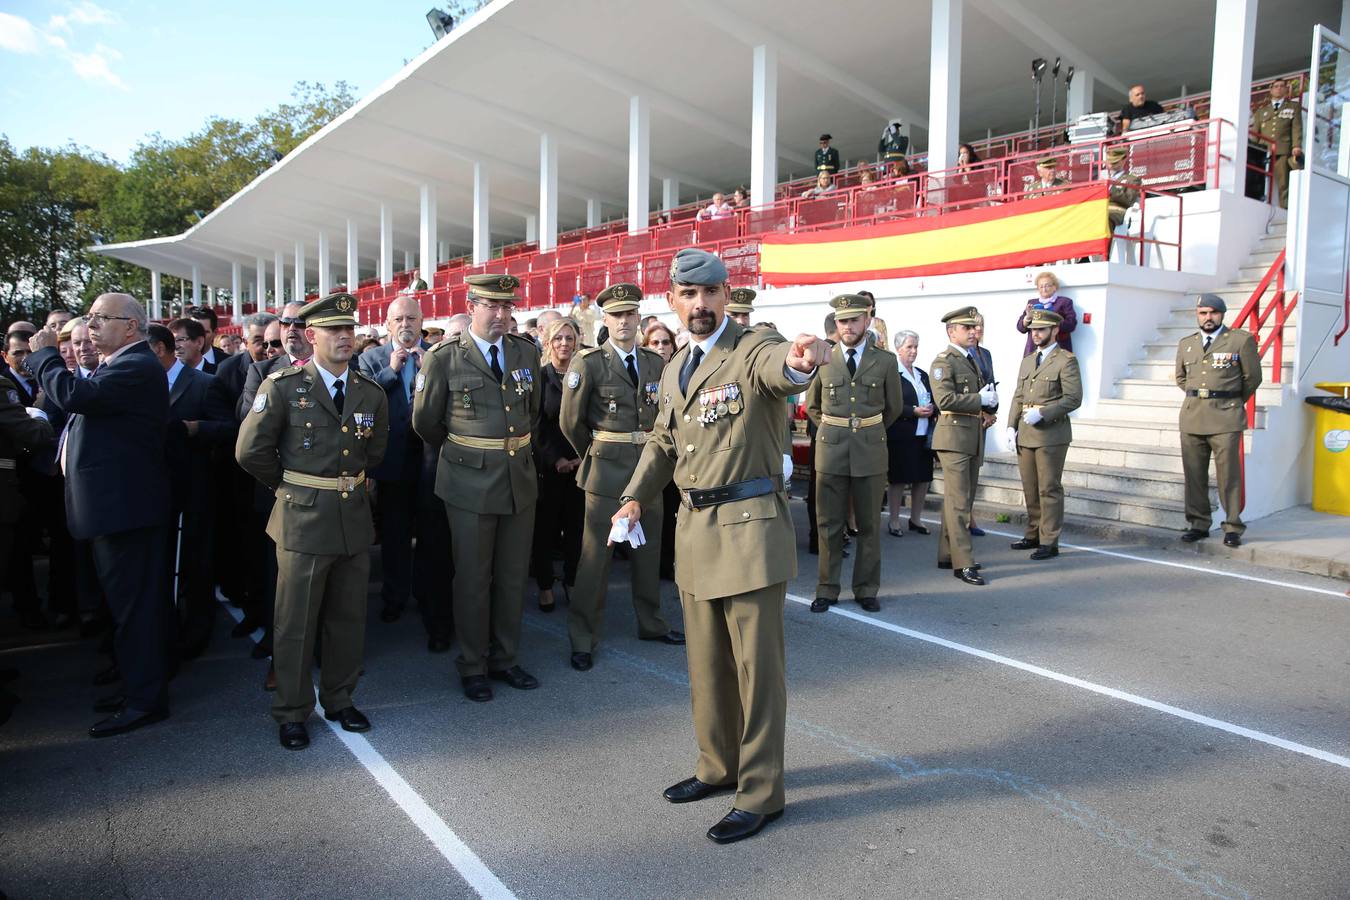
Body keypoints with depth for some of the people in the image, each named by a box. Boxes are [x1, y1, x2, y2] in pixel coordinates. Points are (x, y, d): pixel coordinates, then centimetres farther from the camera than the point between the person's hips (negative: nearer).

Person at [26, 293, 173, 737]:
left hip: (123, 505, -11)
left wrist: (44, 354, -12)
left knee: (134, 604, -3)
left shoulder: (138, 366, -16)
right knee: (130, 602, 18)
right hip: (115, 503, 11)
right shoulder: (121, 365, 17)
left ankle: (145, 700, 6)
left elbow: (75, 396, -26)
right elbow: (79, 403, 23)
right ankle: (139, 685, 29)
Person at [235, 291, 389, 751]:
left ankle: (339, 699, 30)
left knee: (349, 618, 13)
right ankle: (291, 713, 20)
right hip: (303, 518, -4)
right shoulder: (283, 385, -7)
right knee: (296, 622, 5)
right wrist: (290, 486, 4)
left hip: (354, 517, 4)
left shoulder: (371, 393, 4)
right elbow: (251, 450, -6)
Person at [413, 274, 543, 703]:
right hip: (470, 482, -4)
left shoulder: (527, 352, 5)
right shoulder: (444, 357, -7)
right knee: (473, 579, 5)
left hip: (521, 478, 4)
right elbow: (425, 422, 4)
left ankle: (504, 659, 26)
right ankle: (473, 666, 20)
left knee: (513, 576, 11)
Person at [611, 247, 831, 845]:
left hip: (748, 527, -7)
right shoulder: (673, 371, 13)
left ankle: (761, 791, 18)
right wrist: (635, 497, 9)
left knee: (756, 664, 2)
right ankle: (718, 766, 37)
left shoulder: (753, 349, -10)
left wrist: (801, 359, -59)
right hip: (694, 528, 7)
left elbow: (780, 370, -35)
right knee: (706, 661, 18)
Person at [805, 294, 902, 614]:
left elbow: (893, 407, 14)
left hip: (870, 452, 0)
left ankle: (867, 590, 19)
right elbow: (812, 406, 17)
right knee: (829, 524, 5)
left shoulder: (884, 362, 1)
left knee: (869, 525, 8)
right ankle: (827, 589, 15)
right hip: (831, 451, 0)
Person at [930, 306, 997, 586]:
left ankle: (947, 555, 22)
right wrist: (980, 399, -15)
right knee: (959, 502, -7)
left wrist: (990, 398, 5)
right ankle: (963, 563, -4)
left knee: (960, 500, 13)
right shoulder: (944, 361, -10)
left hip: (973, 438, 9)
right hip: (954, 437, -9)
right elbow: (945, 400, -22)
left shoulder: (972, 359, 18)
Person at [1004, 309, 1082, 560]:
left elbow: (1073, 398, -13)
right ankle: (1033, 535, 23)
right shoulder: (1028, 361, 18)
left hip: (1051, 434, -7)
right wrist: (1011, 426, 6)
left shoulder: (1066, 360, -5)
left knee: (1049, 489, -3)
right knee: (1030, 489, 13)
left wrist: (1042, 413, -19)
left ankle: (1049, 542, 3)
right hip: (1025, 434, 7)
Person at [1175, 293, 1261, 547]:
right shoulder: (1186, 344, 13)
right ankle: (1198, 524, 14)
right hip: (1191, 417, 4)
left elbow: (1252, 377, 7)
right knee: (1194, 474, 5)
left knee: (1229, 474, -4)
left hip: (1226, 418, -4)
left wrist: (1234, 403, 13)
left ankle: (1233, 528, 3)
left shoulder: (1242, 340, 1)